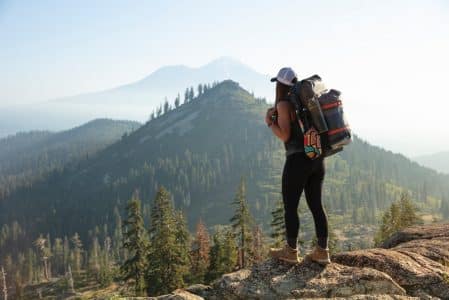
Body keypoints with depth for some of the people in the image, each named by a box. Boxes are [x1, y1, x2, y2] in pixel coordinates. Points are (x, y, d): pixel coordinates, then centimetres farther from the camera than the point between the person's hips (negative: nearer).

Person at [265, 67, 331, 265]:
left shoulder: (283, 104, -9)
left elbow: (284, 136, -14)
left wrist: (269, 122, 2)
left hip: (298, 160, -8)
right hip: (317, 159, 8)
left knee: (290, 207, 5)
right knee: (316, 205, 11)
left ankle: (291, 251, 14)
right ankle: (322, 251, 14)